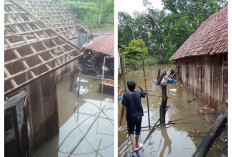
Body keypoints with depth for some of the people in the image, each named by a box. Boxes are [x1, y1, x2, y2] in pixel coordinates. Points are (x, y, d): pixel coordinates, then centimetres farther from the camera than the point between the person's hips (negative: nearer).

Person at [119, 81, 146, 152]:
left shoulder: (125, 95, -15)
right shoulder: (138, 93, -7)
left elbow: (123, 108, -15)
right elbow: (145, 93, 17)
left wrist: (121, 118, -7)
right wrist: (139, 86, 11)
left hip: (130, 117, -2)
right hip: (139, 115, 2)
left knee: (130, 131, 17)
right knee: (137, 131, 19)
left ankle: (133, 145, 2)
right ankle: (137, 145, 34)